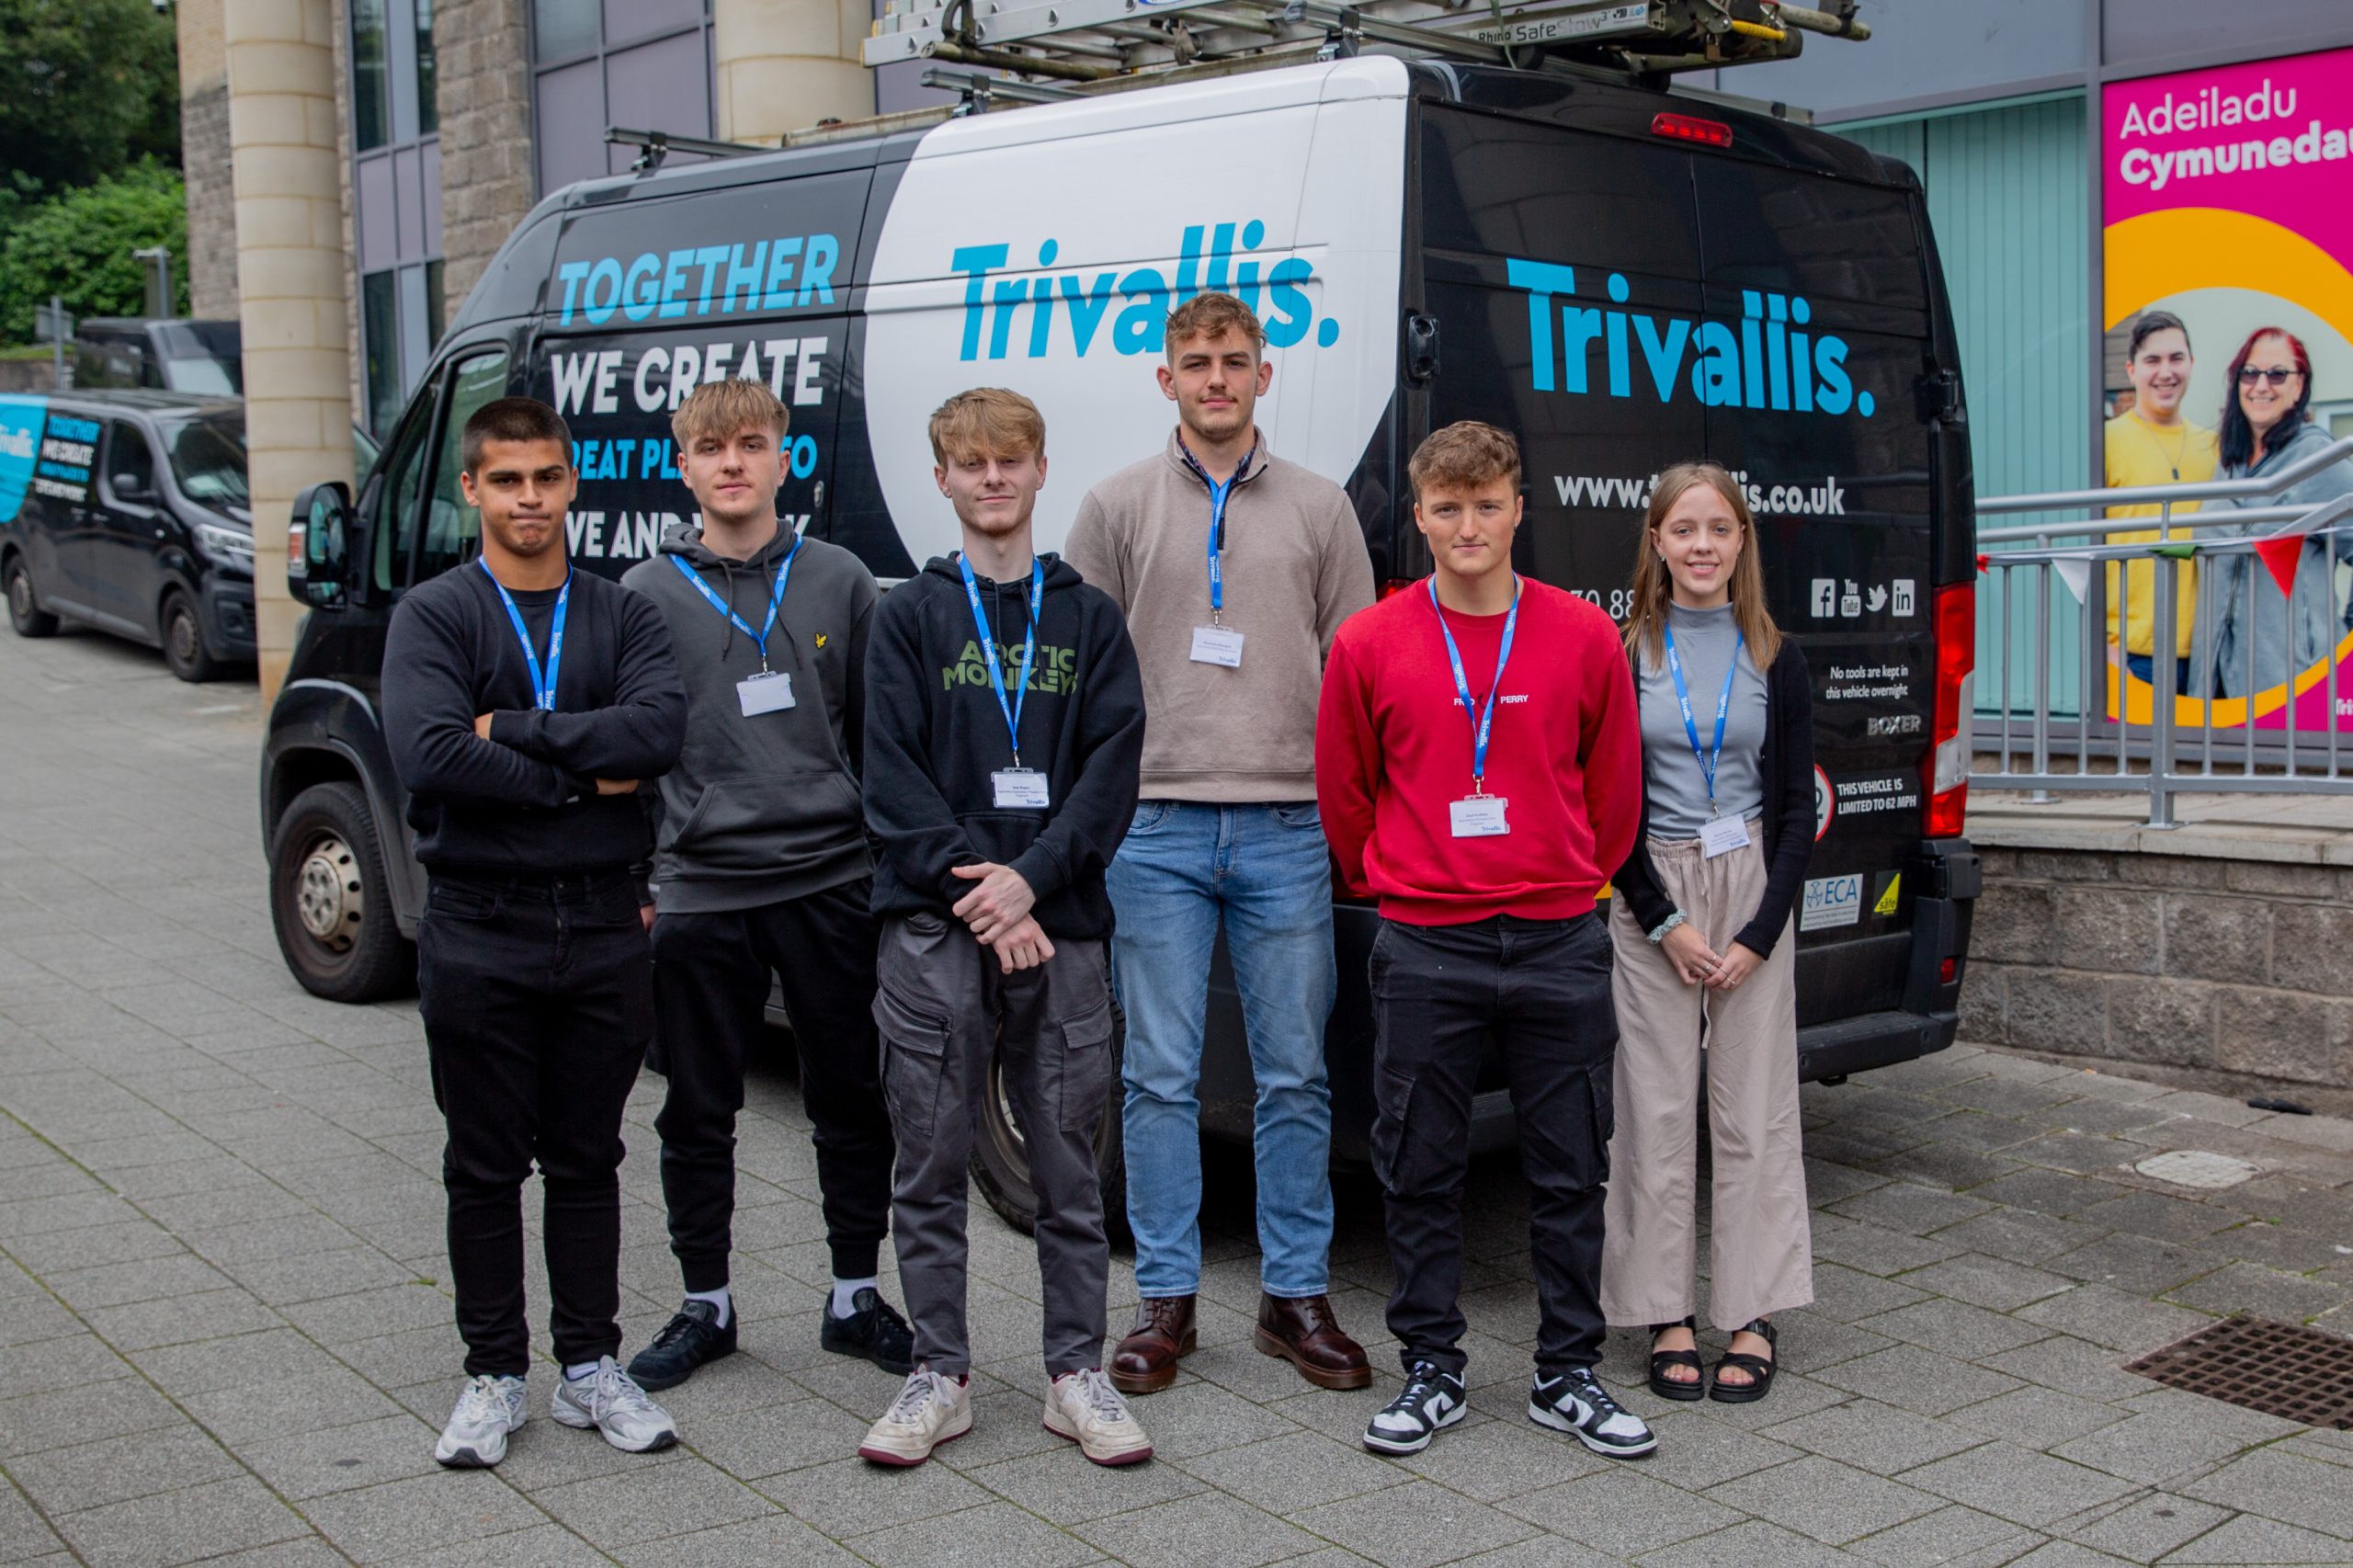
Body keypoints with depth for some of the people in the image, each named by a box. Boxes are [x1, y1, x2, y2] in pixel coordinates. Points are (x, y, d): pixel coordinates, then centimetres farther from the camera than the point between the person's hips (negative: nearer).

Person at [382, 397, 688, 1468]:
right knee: (486, 1169, 8)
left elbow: (659, 729, -14)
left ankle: (590, 1366, 23)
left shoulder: (623, 615, 6)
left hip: (602, 928, 2)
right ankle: (493, 1375, 21)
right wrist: (581, 777, -14)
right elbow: (427, 758, -18)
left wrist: (510, 729, -16)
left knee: (588, 1162, 12)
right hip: (479, 933, -2)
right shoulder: (433, 615, -1)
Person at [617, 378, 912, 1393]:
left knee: (854, 1103, 7)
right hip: (699, 892, 0)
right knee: (698, 1113, 8)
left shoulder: (839, 582, 6)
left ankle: (855, 1299, 22)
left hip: (831, 884, 0)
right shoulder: (646, 595, 4)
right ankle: (705, 1305, 24)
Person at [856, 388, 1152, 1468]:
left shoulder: (1090, 620, 11)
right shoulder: (909, 617, 8)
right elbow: (894, 777, -1)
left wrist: (1031, 878, -12)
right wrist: (974, 889, -12)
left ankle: (1077, 1374, 16)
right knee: (932, 1165, 4)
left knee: (1069, 1165, 6)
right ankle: (940, 1375, 15)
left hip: (1059, 927, 1)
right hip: (934, 931, 0)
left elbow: (1112, 770, 1)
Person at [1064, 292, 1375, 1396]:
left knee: (1295, 1076, 6)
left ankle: (1296, 1294, 17)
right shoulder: (1118, 507, 8)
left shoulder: (1320, 510, 10)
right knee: (1161, 1076, 3)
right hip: (1155, 829, -1)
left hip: (1287, 830, 1)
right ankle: (1165, 1299, 14)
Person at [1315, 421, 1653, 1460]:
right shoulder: (1370, 645, -1)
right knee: (1420, 1172, 7)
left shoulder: (1583, 637, 0)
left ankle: (1567, 1376, 21)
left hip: (1559, 944, 1)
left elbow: (1613, 785, 11)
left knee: (1571, 1170, 8)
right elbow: (1343, 792, 10)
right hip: (1423, 948, -1)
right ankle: (1431, 1371, 21)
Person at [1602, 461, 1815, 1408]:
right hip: (1648, 897, -1)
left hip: (1752, 889, 1)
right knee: (1657, 1109, 2)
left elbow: (1797, 806, 4)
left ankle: (1753, 1317, 13)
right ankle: (1666, 1317, 11)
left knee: (1755, 1108, 3)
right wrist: (1666, 922, -9)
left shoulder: (1776, 661, 5)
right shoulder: (1622, 655, 0)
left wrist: (1759, 933, -6)